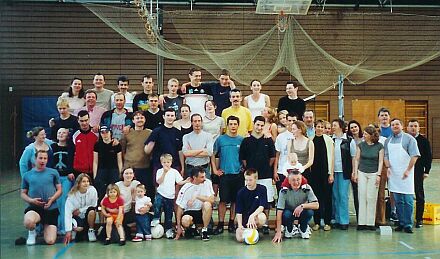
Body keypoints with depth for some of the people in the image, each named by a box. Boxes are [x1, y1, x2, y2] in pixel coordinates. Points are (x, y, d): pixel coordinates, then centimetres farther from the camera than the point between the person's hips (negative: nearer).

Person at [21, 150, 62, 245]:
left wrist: (52, 199, -11)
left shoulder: (53, 172, 6)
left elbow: (59, 190, 8)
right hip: (34, 208, 0)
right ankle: (32, 232, 2)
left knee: (50, 241, -8)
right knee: (28, 222, -38)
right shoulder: (27, 175, 8)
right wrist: (31, 200, -8)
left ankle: (45, 228, 30)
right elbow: (23, 193, 13)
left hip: (51, 209, 0)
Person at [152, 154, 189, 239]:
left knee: (169, 214, 6)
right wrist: (164, 172, -18)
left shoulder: (174, 172, 3)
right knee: (157, 204, -29)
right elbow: (159, 182, -13)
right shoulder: (160, 171, 1)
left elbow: (179, 182, 3)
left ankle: (168, 230, 17)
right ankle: (156, 219, -5)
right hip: (161, 194, -1)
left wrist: (186, 181, -15)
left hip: (170, 196, 1)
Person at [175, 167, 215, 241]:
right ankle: (192, 227, 7)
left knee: (207, 204, -32)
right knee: (185, 221, -34)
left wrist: (196, 197, -27)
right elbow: (180, 208, -7)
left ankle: (204, 230, -13)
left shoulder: (207, 183, -9)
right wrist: (178, 227, -9)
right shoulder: (186, 188, -12)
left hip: (203, 212, 0)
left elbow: (212, 200, -19)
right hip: (189, 211, 0)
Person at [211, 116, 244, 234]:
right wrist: (215, 170, 2)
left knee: (235, 200, 7)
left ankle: (231, 223, 19)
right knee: (223, 200, -2)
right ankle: (220, 224, 6)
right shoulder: (221, 139, 2)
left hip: (238, 174, 1)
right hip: (224, 174, -1)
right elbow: (213, 154, 7)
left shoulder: (242, 140, 4)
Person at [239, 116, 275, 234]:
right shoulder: (246, 141, 2)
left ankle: (265, 224, 13)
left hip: (265, 176, 1)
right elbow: (242, 158, 6)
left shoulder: (268, 141, 4)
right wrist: (249, 168, 3)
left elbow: (272, 157, 10)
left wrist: (266, 168, 6)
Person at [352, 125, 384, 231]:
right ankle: (361, 222, 3)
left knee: (371, 198, -1)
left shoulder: (379, 146, -1)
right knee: (362, 197, 0)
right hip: (362, 173, 2)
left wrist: (378, 175, -5)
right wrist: (355, 173, 2)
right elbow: (357, 159, 7)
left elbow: (380, 161, 0)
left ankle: (370, 222, 6)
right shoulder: (361, 145, 4)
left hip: (373, 174, -2)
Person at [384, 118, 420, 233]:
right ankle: (401, 223, 16)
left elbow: (414, 155, -8)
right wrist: (388, 167, -2)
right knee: (398, 201, 9)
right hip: (393, 174, 5)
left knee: (408, 200, -4)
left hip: (405, 174, -5)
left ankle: (408, 224, 2)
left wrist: (408, 170, -14)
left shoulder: (409, 138, -2)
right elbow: (386, 155, 15)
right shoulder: (388, 140, 13)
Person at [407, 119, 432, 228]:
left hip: (418, 172, -1)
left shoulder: (424, 141, 2)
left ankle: (419, 219, 14)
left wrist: (426, 171, -4)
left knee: (419, 196, 5)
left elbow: (429, 157, 2)